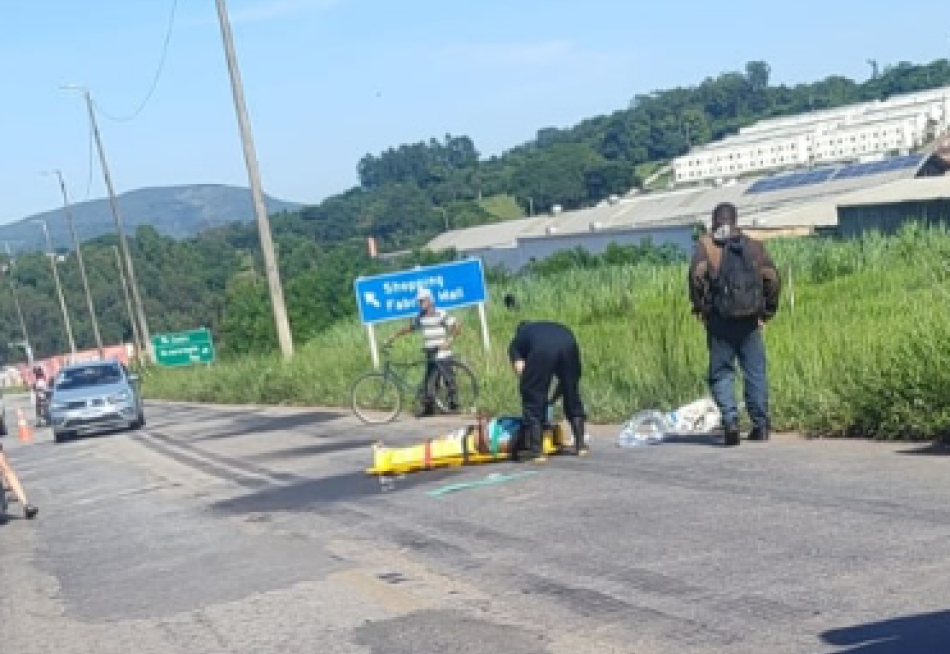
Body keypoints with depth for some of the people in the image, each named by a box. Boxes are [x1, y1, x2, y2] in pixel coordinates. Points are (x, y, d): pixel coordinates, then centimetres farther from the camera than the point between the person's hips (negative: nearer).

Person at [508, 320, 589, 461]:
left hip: (542, 350, -4)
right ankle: (581, 445, 26)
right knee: (572, 397, 21)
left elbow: (520, 370, 14)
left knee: (533, 401, 9)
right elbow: (566, 377, 39)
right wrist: (553, 399, 45)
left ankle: (537, 451, 5)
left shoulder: (516, 342, 33)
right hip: (569, 345, 4)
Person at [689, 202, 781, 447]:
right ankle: (761, 426, 12)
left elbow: (697, 273, -16)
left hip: (719, 319, -2)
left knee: (721, 373, 4)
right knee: (755, 372, 11)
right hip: (749, 319, 2)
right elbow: (772, 278, 2)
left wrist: (699, 307, -5)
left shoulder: (705, 244, 1)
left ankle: (730, 420, -13)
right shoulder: (753, 245, 9)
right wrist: (767, 310, 11)